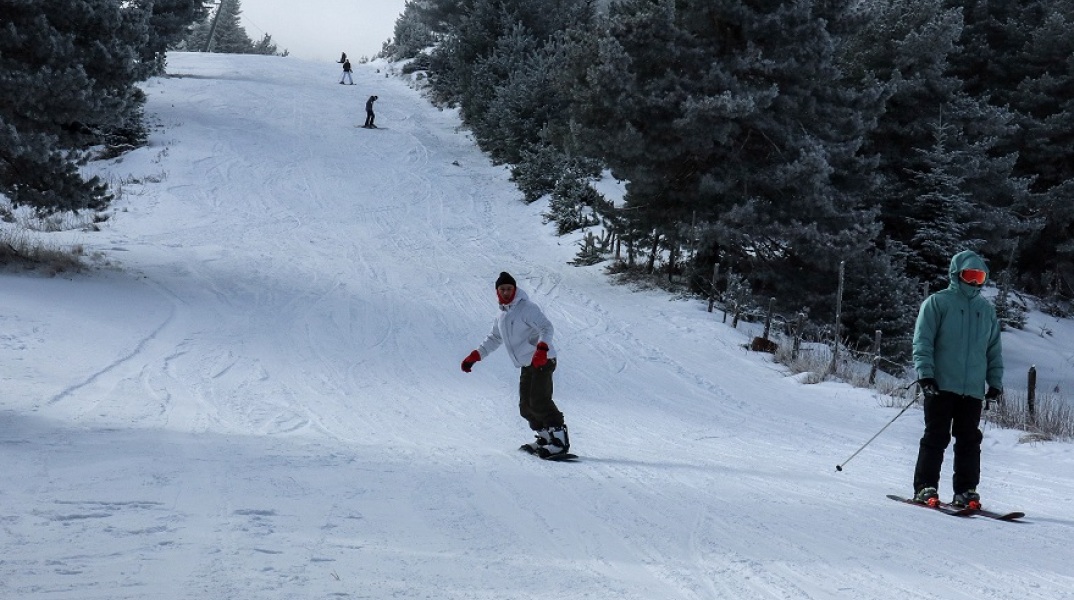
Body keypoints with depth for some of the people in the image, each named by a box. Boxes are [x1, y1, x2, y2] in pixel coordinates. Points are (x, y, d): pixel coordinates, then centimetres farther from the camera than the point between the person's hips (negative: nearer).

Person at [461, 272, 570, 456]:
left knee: (539, 401, -20)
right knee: (526, 406, 6)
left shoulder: (527, 308, -10)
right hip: (527, 365, 9)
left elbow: (546, 327, -20)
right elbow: (494, 338, 28)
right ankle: (545, 438, 14)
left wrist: (542, 348, -38)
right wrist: (474, 356, 20)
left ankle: (560, 439, -20)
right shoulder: (502, 315, 17)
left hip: (543, 361, -9)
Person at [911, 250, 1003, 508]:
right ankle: (925, 487, 2)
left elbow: (995, 349, 20)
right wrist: (925, 373, -13)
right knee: (936, 437, -3)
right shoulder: (937, 303, 1)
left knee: (969, 441, 5)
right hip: (941, 386, -4)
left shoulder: (987, 310, 15)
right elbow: (922, 341, -3)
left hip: (973, 389, 4)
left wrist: (995, 381, 12)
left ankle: (966, 491, 10)